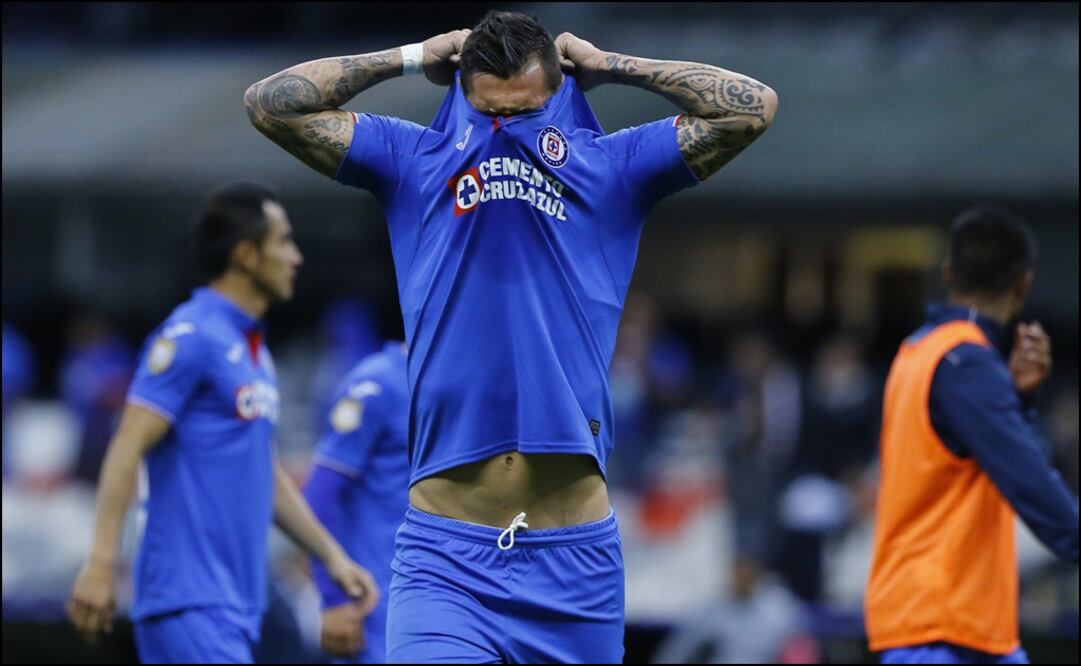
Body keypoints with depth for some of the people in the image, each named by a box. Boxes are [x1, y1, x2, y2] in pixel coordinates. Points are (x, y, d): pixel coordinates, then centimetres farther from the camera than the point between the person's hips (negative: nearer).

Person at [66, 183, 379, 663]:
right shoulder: (191, 336, -9)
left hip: (234, 604, 9)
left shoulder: (254, 349, 19)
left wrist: (332, 555, 23)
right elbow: (126, 450, -15)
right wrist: (100, 563, -22)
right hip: (189, 599, -9)